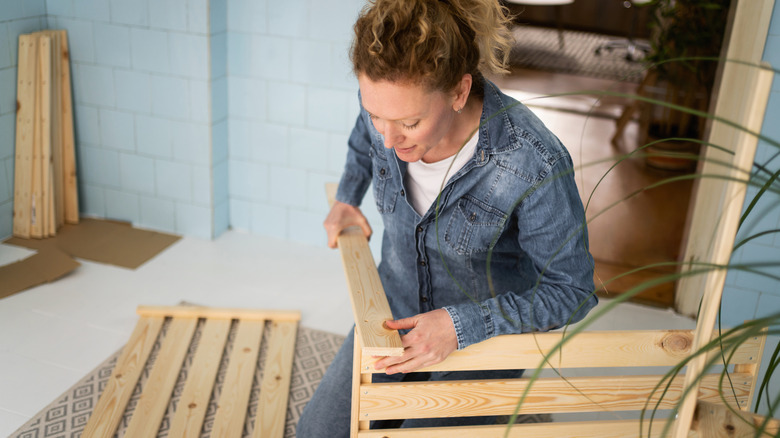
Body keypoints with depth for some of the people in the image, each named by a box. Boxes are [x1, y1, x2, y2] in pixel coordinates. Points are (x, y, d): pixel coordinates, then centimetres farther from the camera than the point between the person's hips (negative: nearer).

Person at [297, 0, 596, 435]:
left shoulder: (534, 165, -34)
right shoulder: (388, 104, -19)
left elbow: (572, 291, -21)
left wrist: (462, 324, -28)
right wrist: (347, 198, 1)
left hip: (489, 332, -4)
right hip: (396, 312, 5)